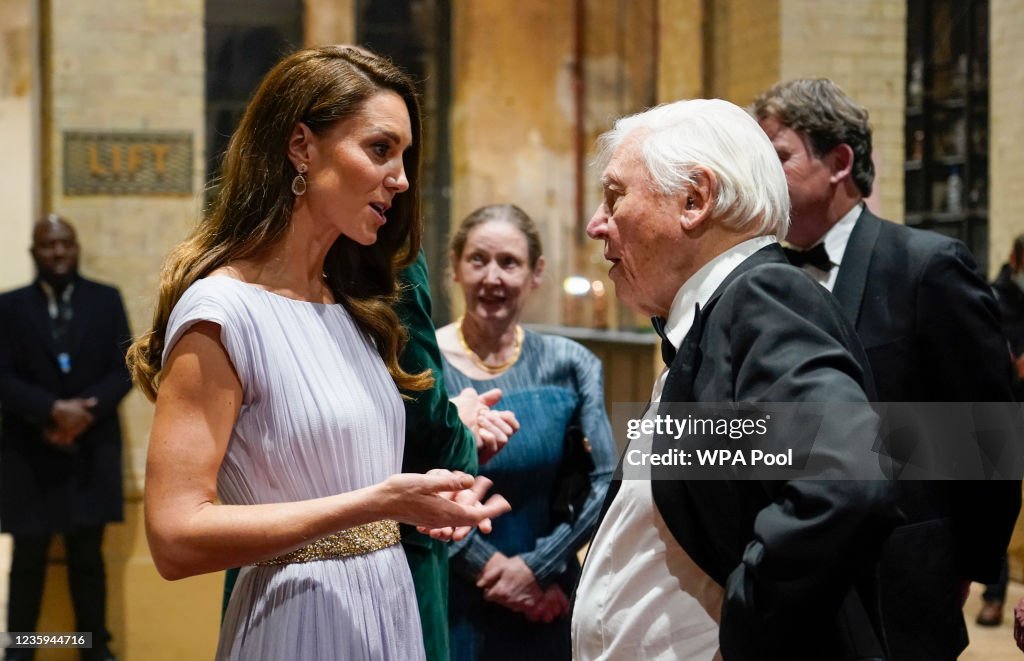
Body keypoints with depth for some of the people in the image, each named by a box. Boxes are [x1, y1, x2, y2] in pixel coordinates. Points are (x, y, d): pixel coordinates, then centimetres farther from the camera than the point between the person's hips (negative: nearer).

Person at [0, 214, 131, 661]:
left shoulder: (106, 300, 7)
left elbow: (124, 369, 0)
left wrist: (84, 412, -14)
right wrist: (52, 410, -20)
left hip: (92, 451, 1)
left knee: (88, 555, 8)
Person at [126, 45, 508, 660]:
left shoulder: (351, 305, 9)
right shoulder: (222, 311, -16)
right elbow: (176, 537, -22)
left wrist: (417, 500, -2)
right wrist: (375, 503, -25)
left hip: (390, 606, 8)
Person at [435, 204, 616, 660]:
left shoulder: (569, 366, -1)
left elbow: (605, 482, -4)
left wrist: (536, 567, -12)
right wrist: (491, 568, -15)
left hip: (546, 604, 2)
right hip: (447, 605, -2)